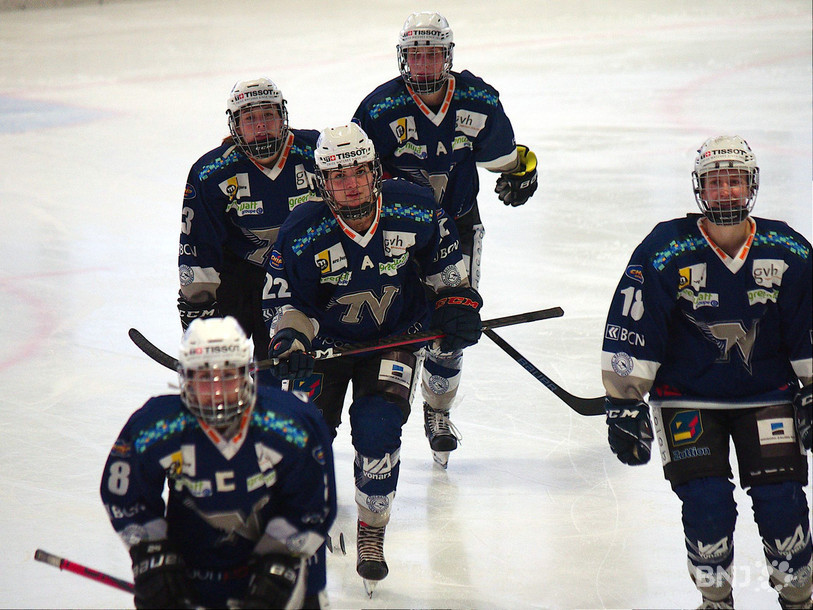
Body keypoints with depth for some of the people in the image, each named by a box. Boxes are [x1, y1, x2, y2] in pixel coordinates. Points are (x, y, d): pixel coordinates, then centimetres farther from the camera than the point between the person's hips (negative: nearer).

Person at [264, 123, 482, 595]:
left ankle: (372, 533, 1)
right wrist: (289, 339, -26)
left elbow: (445, 264, 2)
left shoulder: (414, 211, -18)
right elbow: (289, 300, -9)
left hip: (396, 335, -1)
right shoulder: (303, 234, -20)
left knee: (377, 427, -18)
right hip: (327, 338, 1)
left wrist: (458, 304, -8)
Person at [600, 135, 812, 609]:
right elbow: (629, 333, -10)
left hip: (767, 394, 1)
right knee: (706, 500, -12)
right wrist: (624, 403, -11)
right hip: (687, 398, -1)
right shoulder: (665, 252, -13)